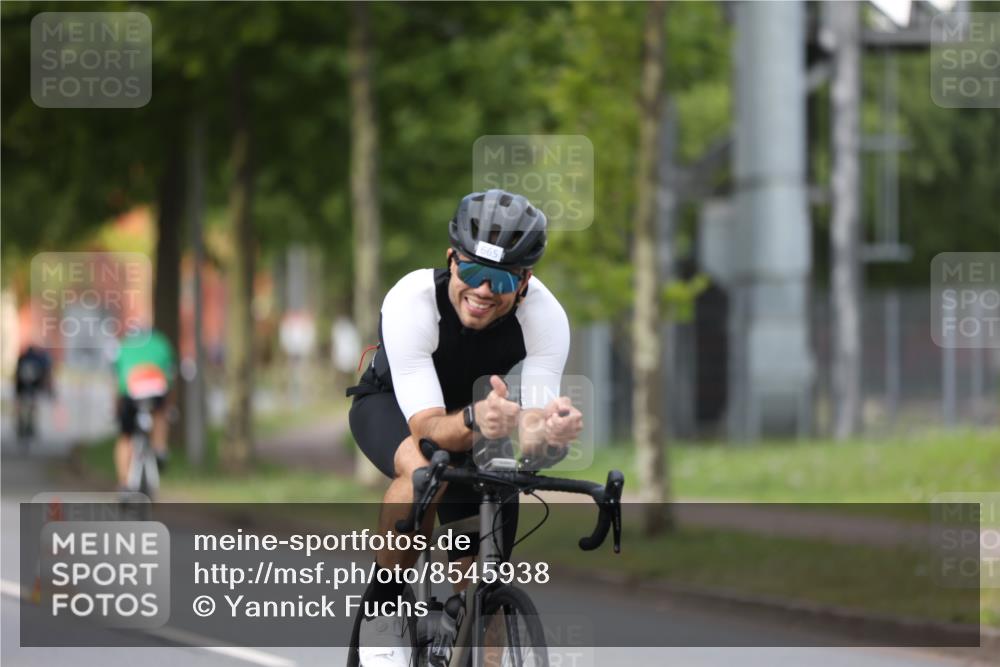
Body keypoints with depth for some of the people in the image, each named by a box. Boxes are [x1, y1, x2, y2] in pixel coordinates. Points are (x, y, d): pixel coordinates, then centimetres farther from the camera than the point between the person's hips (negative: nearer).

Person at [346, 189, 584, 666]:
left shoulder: (546, 318, -31)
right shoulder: (411, 301, -38)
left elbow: (529, 435, -36)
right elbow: (426, 426, -43)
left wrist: (548, 427, -61)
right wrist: (475, 421, -65)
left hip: (474, 418, 3)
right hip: (394, 404, -3)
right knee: (424, 468, -39)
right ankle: (382, 611, -18)